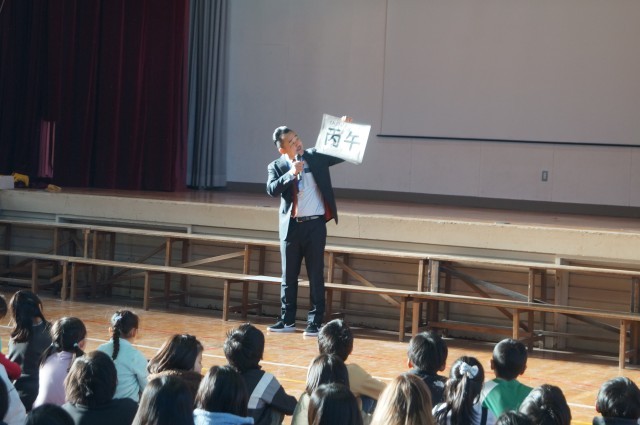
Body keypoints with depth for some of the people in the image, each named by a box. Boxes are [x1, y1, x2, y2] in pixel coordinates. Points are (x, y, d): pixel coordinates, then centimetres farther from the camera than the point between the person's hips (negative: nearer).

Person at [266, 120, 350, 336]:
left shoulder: (316, 157, 3)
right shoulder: (277, 167, 0)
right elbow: (272, 190, -15)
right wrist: (291, 174, -26)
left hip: (315, 224, -1)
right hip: (291, 226, 1)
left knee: (316, 275, 2)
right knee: (289, 275, 9)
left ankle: (315, 322, 7)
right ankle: (287, 320, 19)